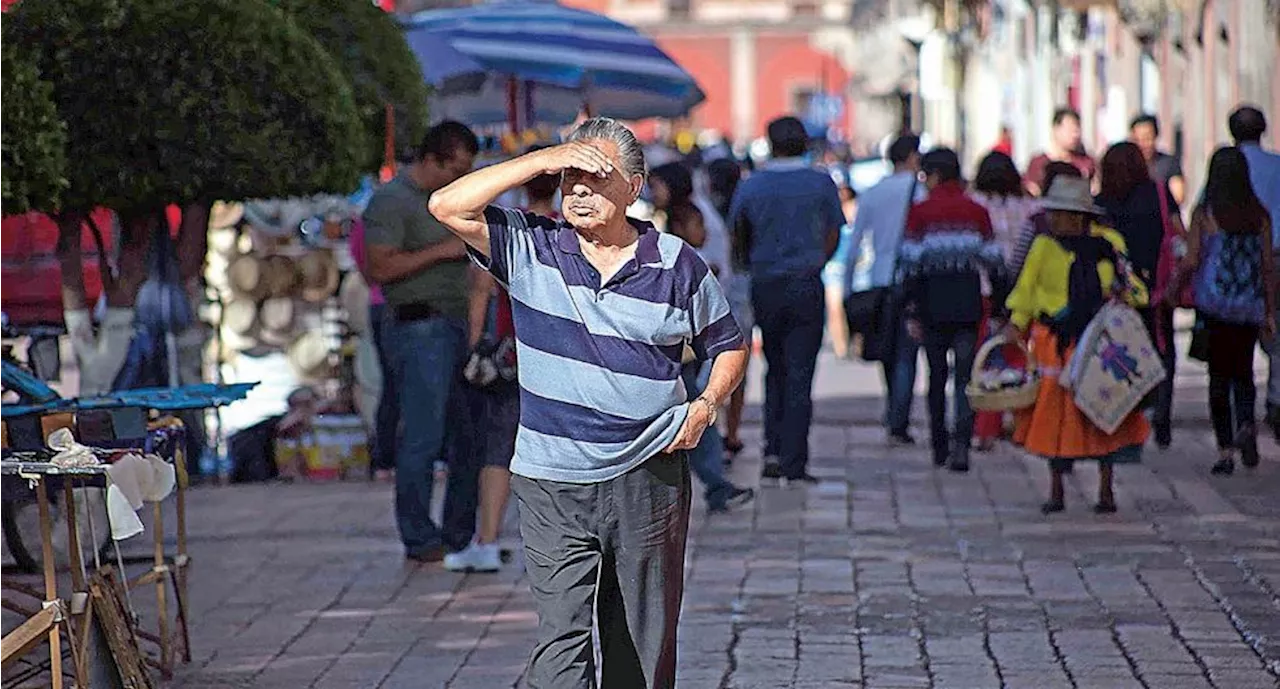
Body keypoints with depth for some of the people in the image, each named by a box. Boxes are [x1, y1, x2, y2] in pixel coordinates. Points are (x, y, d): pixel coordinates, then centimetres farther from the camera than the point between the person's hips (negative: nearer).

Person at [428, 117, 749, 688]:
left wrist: (707, 404, -4)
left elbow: (728, 346, 16)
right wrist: (542, 161, -15)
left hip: (649, 476, 1)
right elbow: (447, 207, -13)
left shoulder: (679, 266, 3)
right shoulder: (529, 249, 0)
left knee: (644, 641, 11)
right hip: (553, 485, -1)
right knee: (562, 634, -11)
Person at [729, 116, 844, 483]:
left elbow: (738, 239, 7)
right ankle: (794, 463, -3)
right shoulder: (822, 184, -3)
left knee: (776, 370, 17)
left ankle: (773, 451, 8)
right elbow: (833, 236, 1)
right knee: (799, 375, 0)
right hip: (806, 286, -2)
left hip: (765, 286, 2)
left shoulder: (750, 187, 0)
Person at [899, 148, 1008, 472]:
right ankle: (960, 446, -16)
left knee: (937, 377, 13)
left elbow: (910, 265, -5)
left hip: (933, 308, -1)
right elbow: (994, 262, 5)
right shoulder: (976, 212, 4)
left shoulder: (919, 212, -2)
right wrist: (1002, 306, 13)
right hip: (968, 307, 1)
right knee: (966, 378, 0)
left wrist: (910, 312, -3)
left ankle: (940, 448, 18)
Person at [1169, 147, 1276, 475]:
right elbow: (1268, 266, 4)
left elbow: (1191, 261, -8)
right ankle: (1246, 425, -13)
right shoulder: (1259, 215, 2)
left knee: (1219, 374, 5)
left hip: (1213, 303, -2)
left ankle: (1226, 450, 2)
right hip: (1250, 306, 2)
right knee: (1243, 371, 14)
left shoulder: (1203, 213, -6)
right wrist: (1270, 312, 11)